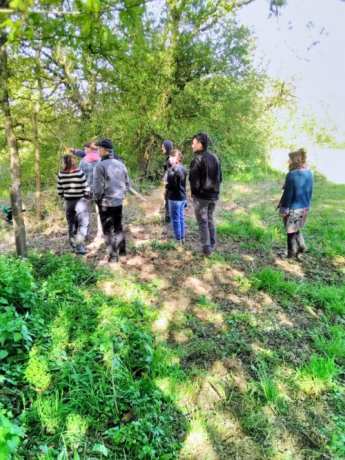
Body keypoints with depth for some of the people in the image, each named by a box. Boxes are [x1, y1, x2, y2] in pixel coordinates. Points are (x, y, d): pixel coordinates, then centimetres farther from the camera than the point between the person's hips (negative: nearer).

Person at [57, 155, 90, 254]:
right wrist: (87, 195, 10)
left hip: (68, 201, 4)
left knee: (71, 224, 13)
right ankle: (79, 246, -12)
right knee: (83, 222, -2)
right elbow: (85, 187, -8)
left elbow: (59, 190, 4)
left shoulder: (61, 174, 0)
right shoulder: (79, 172, -11)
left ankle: (74, 246, 21)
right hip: (80, 200, -4)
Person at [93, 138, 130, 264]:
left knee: (108, 231, 4)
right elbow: (127, 185, 7)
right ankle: (122, 255, 24)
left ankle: (113, 259, 11)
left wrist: (96, 200, 0)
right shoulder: (120, 164, 4)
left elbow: (98, 188, -17)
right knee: (118, 228, 18)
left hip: (106, 203, -6)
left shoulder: (100, 166, -15)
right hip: (119, 202, 6)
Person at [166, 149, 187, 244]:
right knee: (181, 218, 16)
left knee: (175, 219, 1)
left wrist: (166, 185, -4)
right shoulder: (183, 169, 8)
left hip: (175, 198, -9)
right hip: (182, 197, 9)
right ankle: (182, 238, 24)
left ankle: (178, 239, 9)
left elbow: (172, 185, -23)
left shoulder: (172, 169, -19)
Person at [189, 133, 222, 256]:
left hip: (201, 196, -7)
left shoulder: (197, 160, -15)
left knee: (202, 223, 2)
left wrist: (194, 192, 1)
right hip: (214, 195, 7)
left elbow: (193, 180, -15)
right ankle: (212, 247, 20)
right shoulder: (215, 158, 8)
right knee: (211, 221, 15)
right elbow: (220, 177, 13)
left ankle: (207, 249, 4)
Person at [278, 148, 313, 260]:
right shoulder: (309, 173, 2)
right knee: (295, 229, 27)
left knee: (291, 232, 10)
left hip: (293, 209, -7)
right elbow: (310, 192, 10)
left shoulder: (292, 174, -21)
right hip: (305, 208, 7)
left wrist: (283, 210, -11)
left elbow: (288, 194, -19)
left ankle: (291, 255, 22)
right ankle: (301, 246, 20)